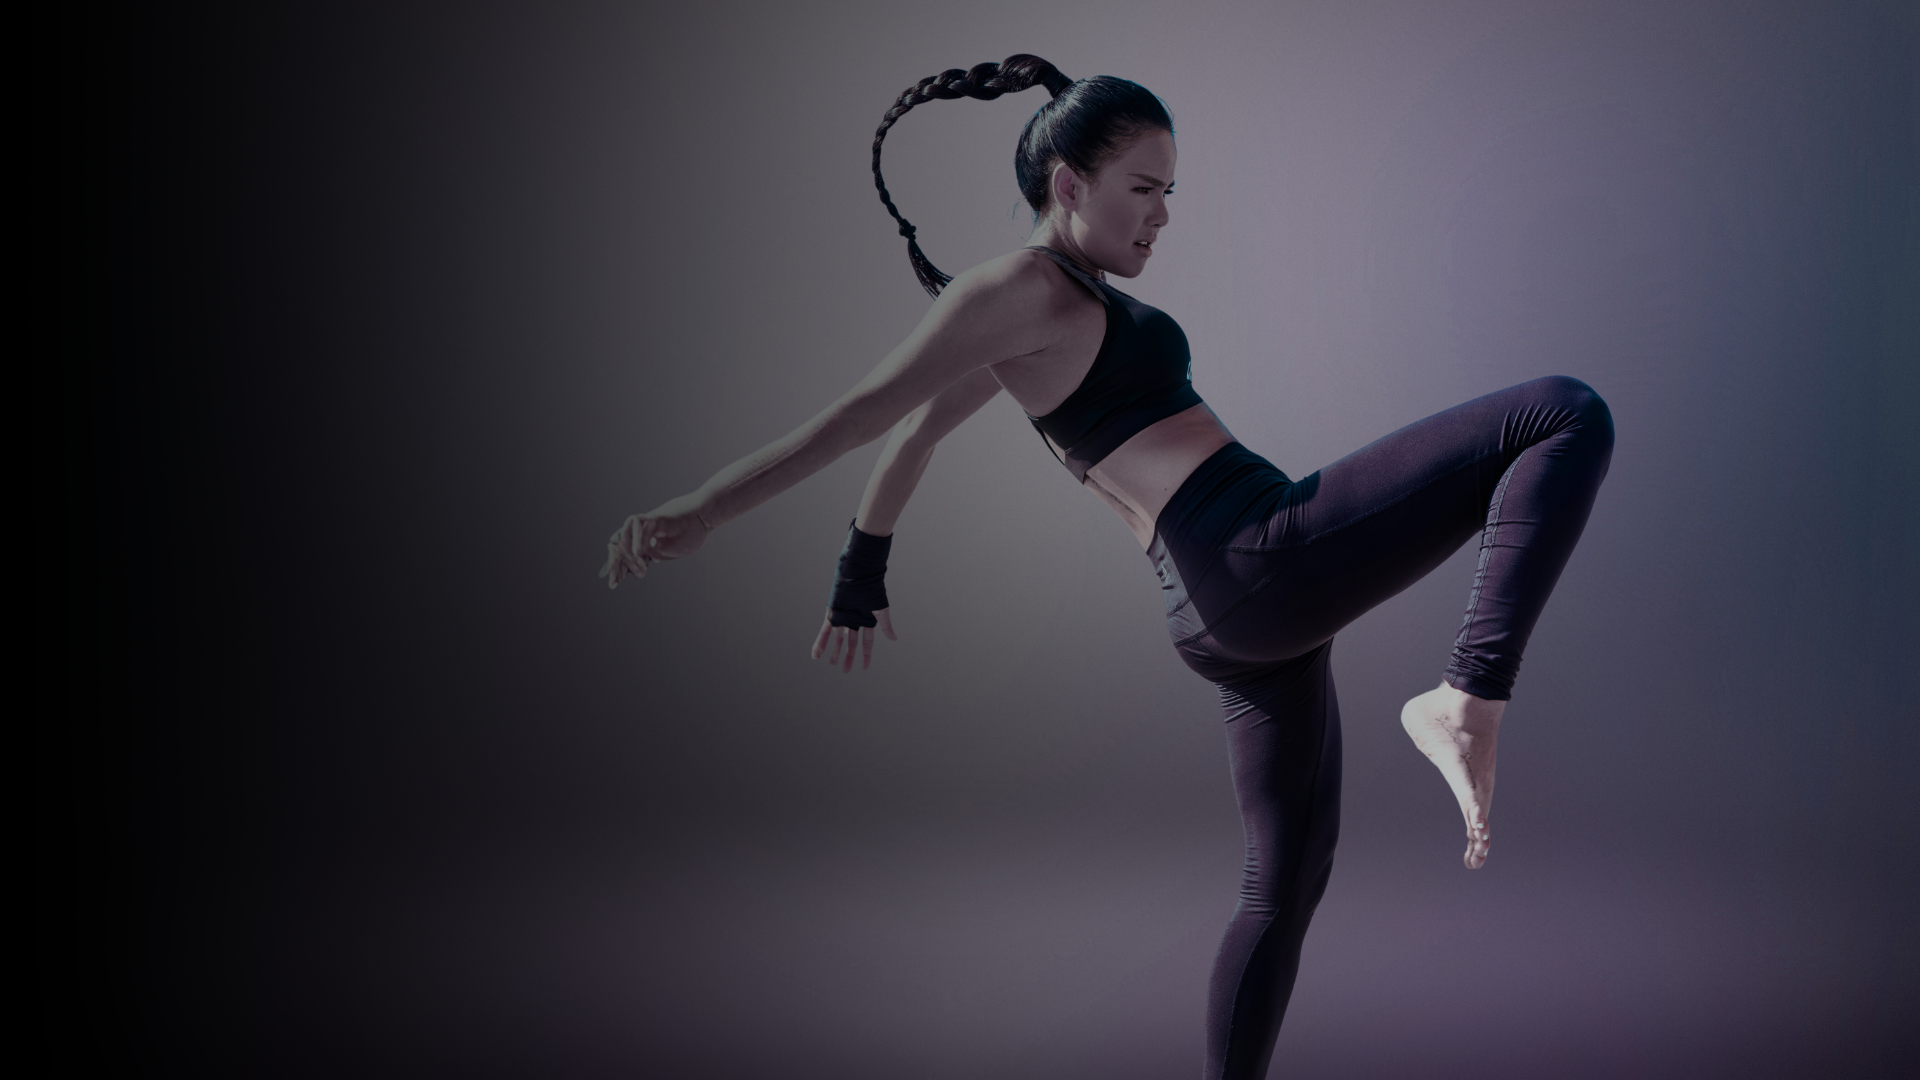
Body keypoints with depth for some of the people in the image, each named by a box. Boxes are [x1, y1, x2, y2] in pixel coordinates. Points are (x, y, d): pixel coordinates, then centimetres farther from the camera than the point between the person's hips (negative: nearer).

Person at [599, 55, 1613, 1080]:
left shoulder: (1056, 311, 21)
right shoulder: (1025, 286, -5)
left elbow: (916, 430, 31)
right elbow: (866, 407, -8)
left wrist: (860, 571, 41)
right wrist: (699, 511, -8)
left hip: (1235, 620, 10)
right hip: (1261, 559, -10)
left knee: (1286, 884, 19)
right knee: (1569, 416, -11)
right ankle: (1466, 698, -22)